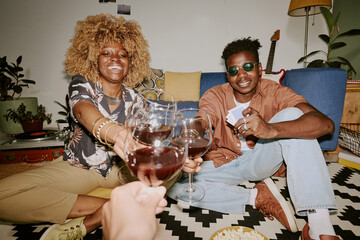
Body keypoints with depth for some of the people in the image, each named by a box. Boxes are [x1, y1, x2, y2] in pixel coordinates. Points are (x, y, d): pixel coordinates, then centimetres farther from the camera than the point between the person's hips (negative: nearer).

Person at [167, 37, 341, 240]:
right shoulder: (215, 96, -11)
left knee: (293, 114, -25)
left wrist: (270, 130, -48)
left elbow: (326, 124, -28)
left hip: (261, 161, 0)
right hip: (224, 165, 1)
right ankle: (255, 197, -15)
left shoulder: (274, 92, -13)